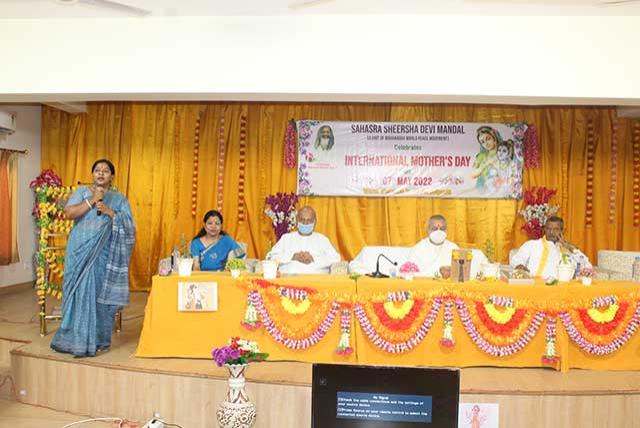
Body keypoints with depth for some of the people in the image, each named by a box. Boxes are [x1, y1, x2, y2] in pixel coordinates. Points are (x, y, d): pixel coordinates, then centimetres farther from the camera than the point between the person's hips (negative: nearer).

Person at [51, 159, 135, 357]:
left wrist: (110, 212, -13)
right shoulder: (82, 191, 8)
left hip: (103, 253, 0)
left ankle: (97, 340, 8)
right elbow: (69, 213, -7)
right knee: (79, 292, 1)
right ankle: (76, 338, 12)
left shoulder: (119, 198, 8)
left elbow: (129, 226, 0)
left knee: (99, 293, -1)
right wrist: (92, 200, -13)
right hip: (80, 251, 1)